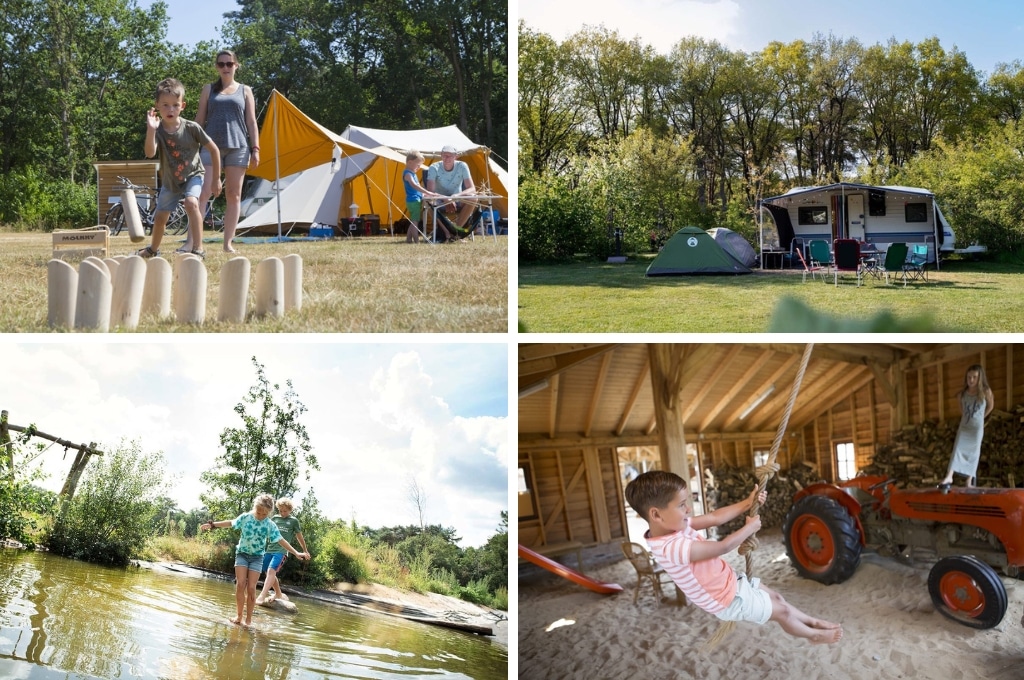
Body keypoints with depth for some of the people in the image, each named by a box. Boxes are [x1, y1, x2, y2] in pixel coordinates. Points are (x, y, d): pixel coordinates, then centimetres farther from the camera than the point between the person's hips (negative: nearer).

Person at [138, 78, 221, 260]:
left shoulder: (191, 127, -22)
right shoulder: (158, 130, -19)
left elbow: (213, 149, -12)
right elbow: (150, 153, -36)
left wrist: (216, 179, -8)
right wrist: (151, 129, -48)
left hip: (192, 175, -3)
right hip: (170, 180, 3)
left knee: (191, 202, -32)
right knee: (160, 216, 15)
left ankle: (197, 249, -27)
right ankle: (153, 249, 43)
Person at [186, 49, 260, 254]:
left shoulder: (245, 91, 14)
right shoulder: (209, 89, 14)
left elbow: (251, 122, 10)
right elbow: (199, 120, 13)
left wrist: (255, 149, 1)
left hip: (238, 147, 1)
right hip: (212, 145, -1)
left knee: (234, 196, 1)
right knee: (203, 193, -11)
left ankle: (228, 243, 6)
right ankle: (191, 240, -15)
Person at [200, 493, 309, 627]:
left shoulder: (270, 525, -8)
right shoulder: (245, 517, -7)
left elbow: (280, 540, -6)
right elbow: (231, 523, 8)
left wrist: (296, 553, -12)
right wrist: (212, 525, 8)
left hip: (257, 557, -1)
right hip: (242, 553, 1)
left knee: (251, 588, -7)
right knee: (240, 585, -12)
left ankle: (249, 619, 5)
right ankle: (239, 616, 0)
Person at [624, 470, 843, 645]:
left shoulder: (673, 527, -12)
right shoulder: (673, 547, -40)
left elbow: (714, 518, -3)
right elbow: (723, 547, -30)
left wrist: (747, 503, -8)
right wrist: (750, 527, -14)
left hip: (730, 583, 8)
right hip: (729, 600, -8)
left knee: (775, 598, 22)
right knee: (781, 611, 12)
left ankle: (813, 622, 44)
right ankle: (814, 635, 38)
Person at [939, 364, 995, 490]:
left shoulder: (985, 392, -9)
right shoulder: (962, 394, -3)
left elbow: (991, 406, 9)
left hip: (977, 428, -2)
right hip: (963, 427, 2)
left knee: (973, 453, 2)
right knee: (957, 449, -12)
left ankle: (969, 482, 6)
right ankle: (949, 477, -22)